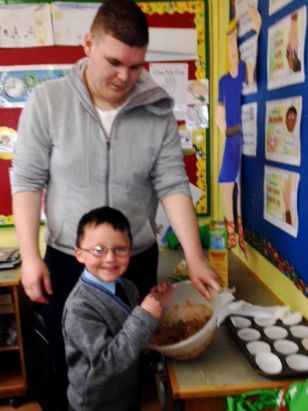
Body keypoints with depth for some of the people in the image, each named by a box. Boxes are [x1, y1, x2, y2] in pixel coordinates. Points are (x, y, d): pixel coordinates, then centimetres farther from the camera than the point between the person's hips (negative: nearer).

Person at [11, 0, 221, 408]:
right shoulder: (47, 101, -9)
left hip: (138, 262, 1)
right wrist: (30, 256, -11)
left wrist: (195, 257, -16)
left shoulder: (158, 111, -7)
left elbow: (173, 185, -8)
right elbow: (27, 180, -7)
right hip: (66, 263, 0)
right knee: (69, 366, 19)